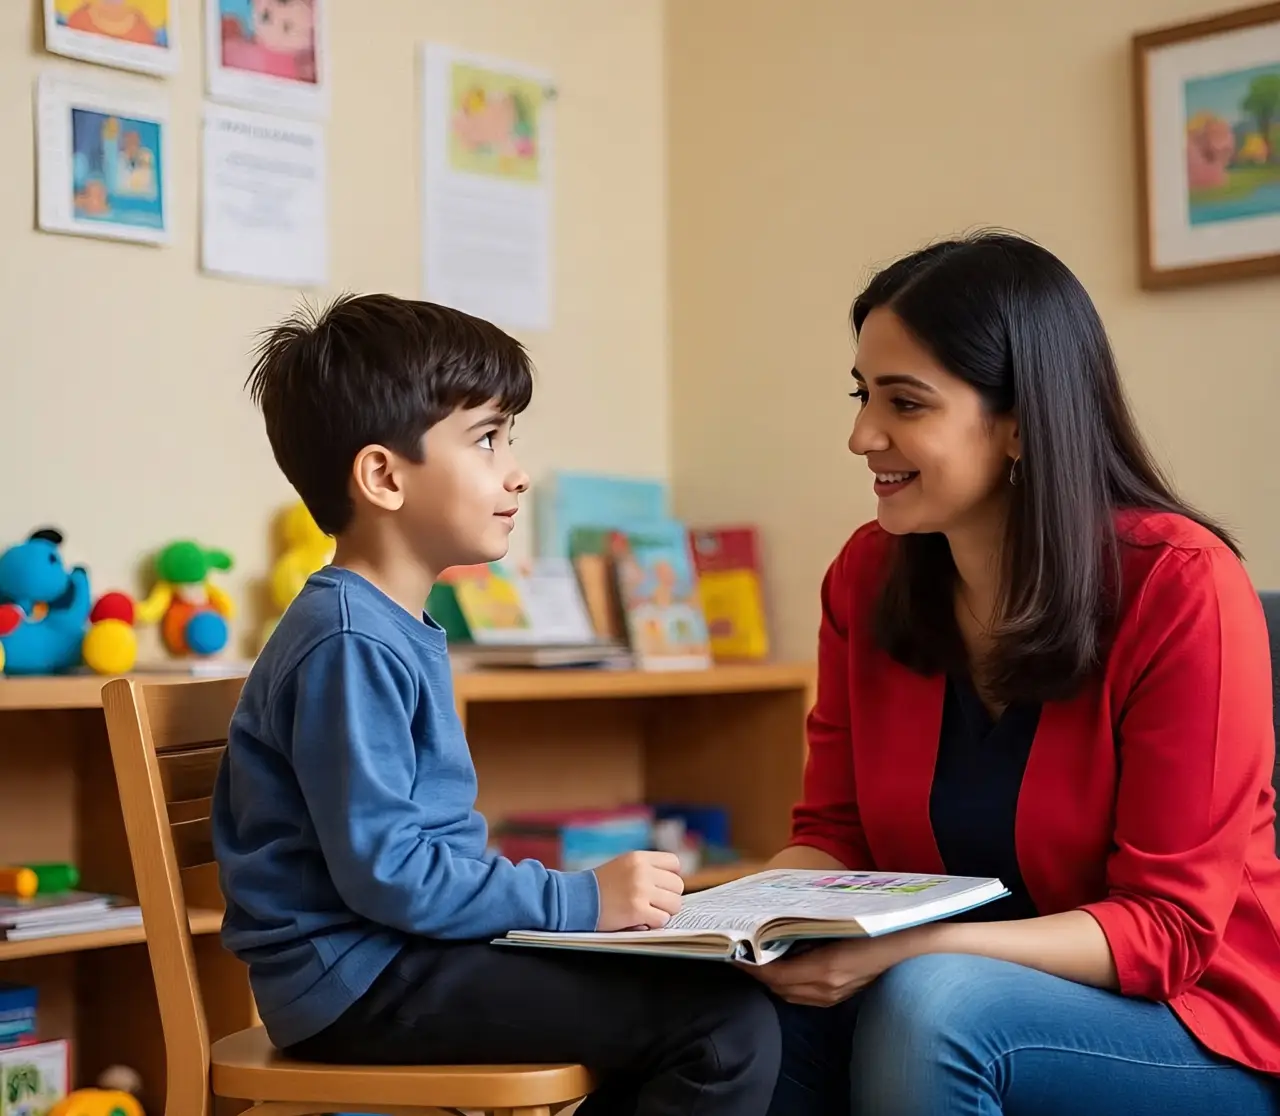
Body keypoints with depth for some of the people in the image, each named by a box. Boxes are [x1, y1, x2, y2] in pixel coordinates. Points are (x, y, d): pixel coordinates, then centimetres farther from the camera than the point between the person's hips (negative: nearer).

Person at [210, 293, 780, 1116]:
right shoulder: (350, 645, -19)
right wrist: (579, 901, -20)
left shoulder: (399, 631, 13)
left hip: (405, 954, 10)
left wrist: (576, 897, 15)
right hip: (361, 977, -10)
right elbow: (381, 868, -25)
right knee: (730, 1023, -17)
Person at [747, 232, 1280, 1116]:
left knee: (926, 1007, -32)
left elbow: (1167, 927, -17)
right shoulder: (866, 577, -1)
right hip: (941, 982, 4)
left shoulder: (1182, 587, -17)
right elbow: (835, 837, 4)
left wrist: (908, 950, -30)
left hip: (1197, 1031, -3)